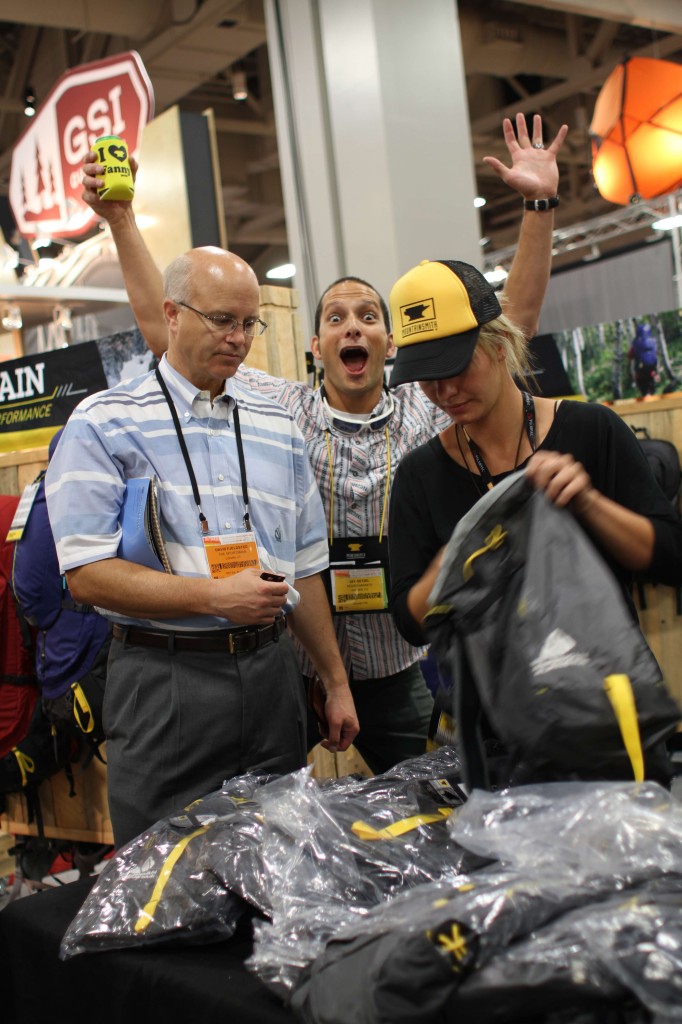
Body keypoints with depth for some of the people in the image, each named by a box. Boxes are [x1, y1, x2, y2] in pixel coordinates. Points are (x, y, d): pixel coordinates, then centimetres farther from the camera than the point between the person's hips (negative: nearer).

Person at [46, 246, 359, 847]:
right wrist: (217, 597, -19)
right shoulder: (103, 424, -3)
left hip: (271, 673, 5)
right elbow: (87, 574, -12)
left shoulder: (277, 427, 13)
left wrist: (336, 682, 14)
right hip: (164, 679, -4)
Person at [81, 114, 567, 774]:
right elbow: (165, 330, -5)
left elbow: (516, 323, -5)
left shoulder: (427, 413, -1)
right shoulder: (277, 409, -4)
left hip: (396, 677, 1)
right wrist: (120, 220, -9)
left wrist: (539, 206, -13)